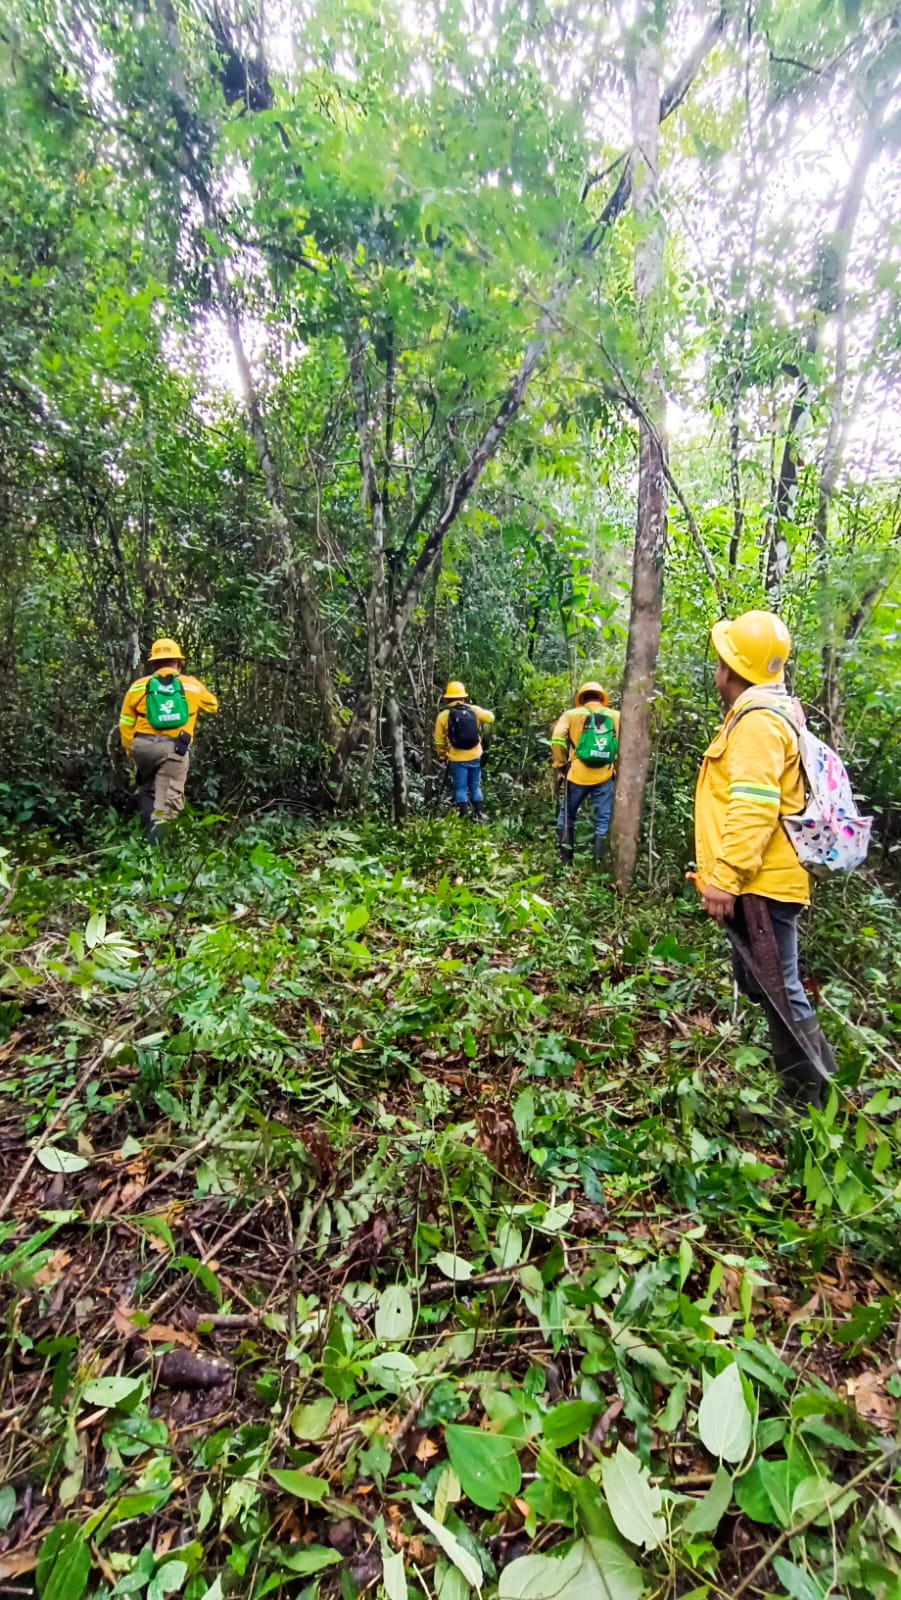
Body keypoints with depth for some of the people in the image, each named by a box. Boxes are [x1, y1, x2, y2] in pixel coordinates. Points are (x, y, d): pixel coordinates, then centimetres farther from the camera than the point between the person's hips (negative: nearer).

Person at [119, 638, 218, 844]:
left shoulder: (138, 686, 10)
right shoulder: (192, 686, 10)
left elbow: (125, 724, 9)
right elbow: (213, 705, 29)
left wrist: (130, 750, 21)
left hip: (143, 745, 2)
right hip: (174, 748, -2)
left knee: (146, 790, 21)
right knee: (168, 799, -3)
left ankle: (149, 827, 5)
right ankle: (158, 830, -22)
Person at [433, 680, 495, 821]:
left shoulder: (443, 715, -7)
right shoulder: (474, 710, -2)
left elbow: (439, 741, -1)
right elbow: (491, 717, 14)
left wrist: (441, 756, 13)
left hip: (457, 759, -2)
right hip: (474, 757, 3)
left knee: (460, 788, 4)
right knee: (475, 786, 14)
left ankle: (463, 817, 4)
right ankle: (479, 815, 17)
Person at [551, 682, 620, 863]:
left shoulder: (571, 715, 5)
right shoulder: (616, 716, 9)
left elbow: (557, 740, -7)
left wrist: (559, 766, 1)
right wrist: (620, 767, 9)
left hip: (577, 775, 0)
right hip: (604, 777, 0)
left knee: (567, 816, 15)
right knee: (603, 820, 8)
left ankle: (564, 860, 17)